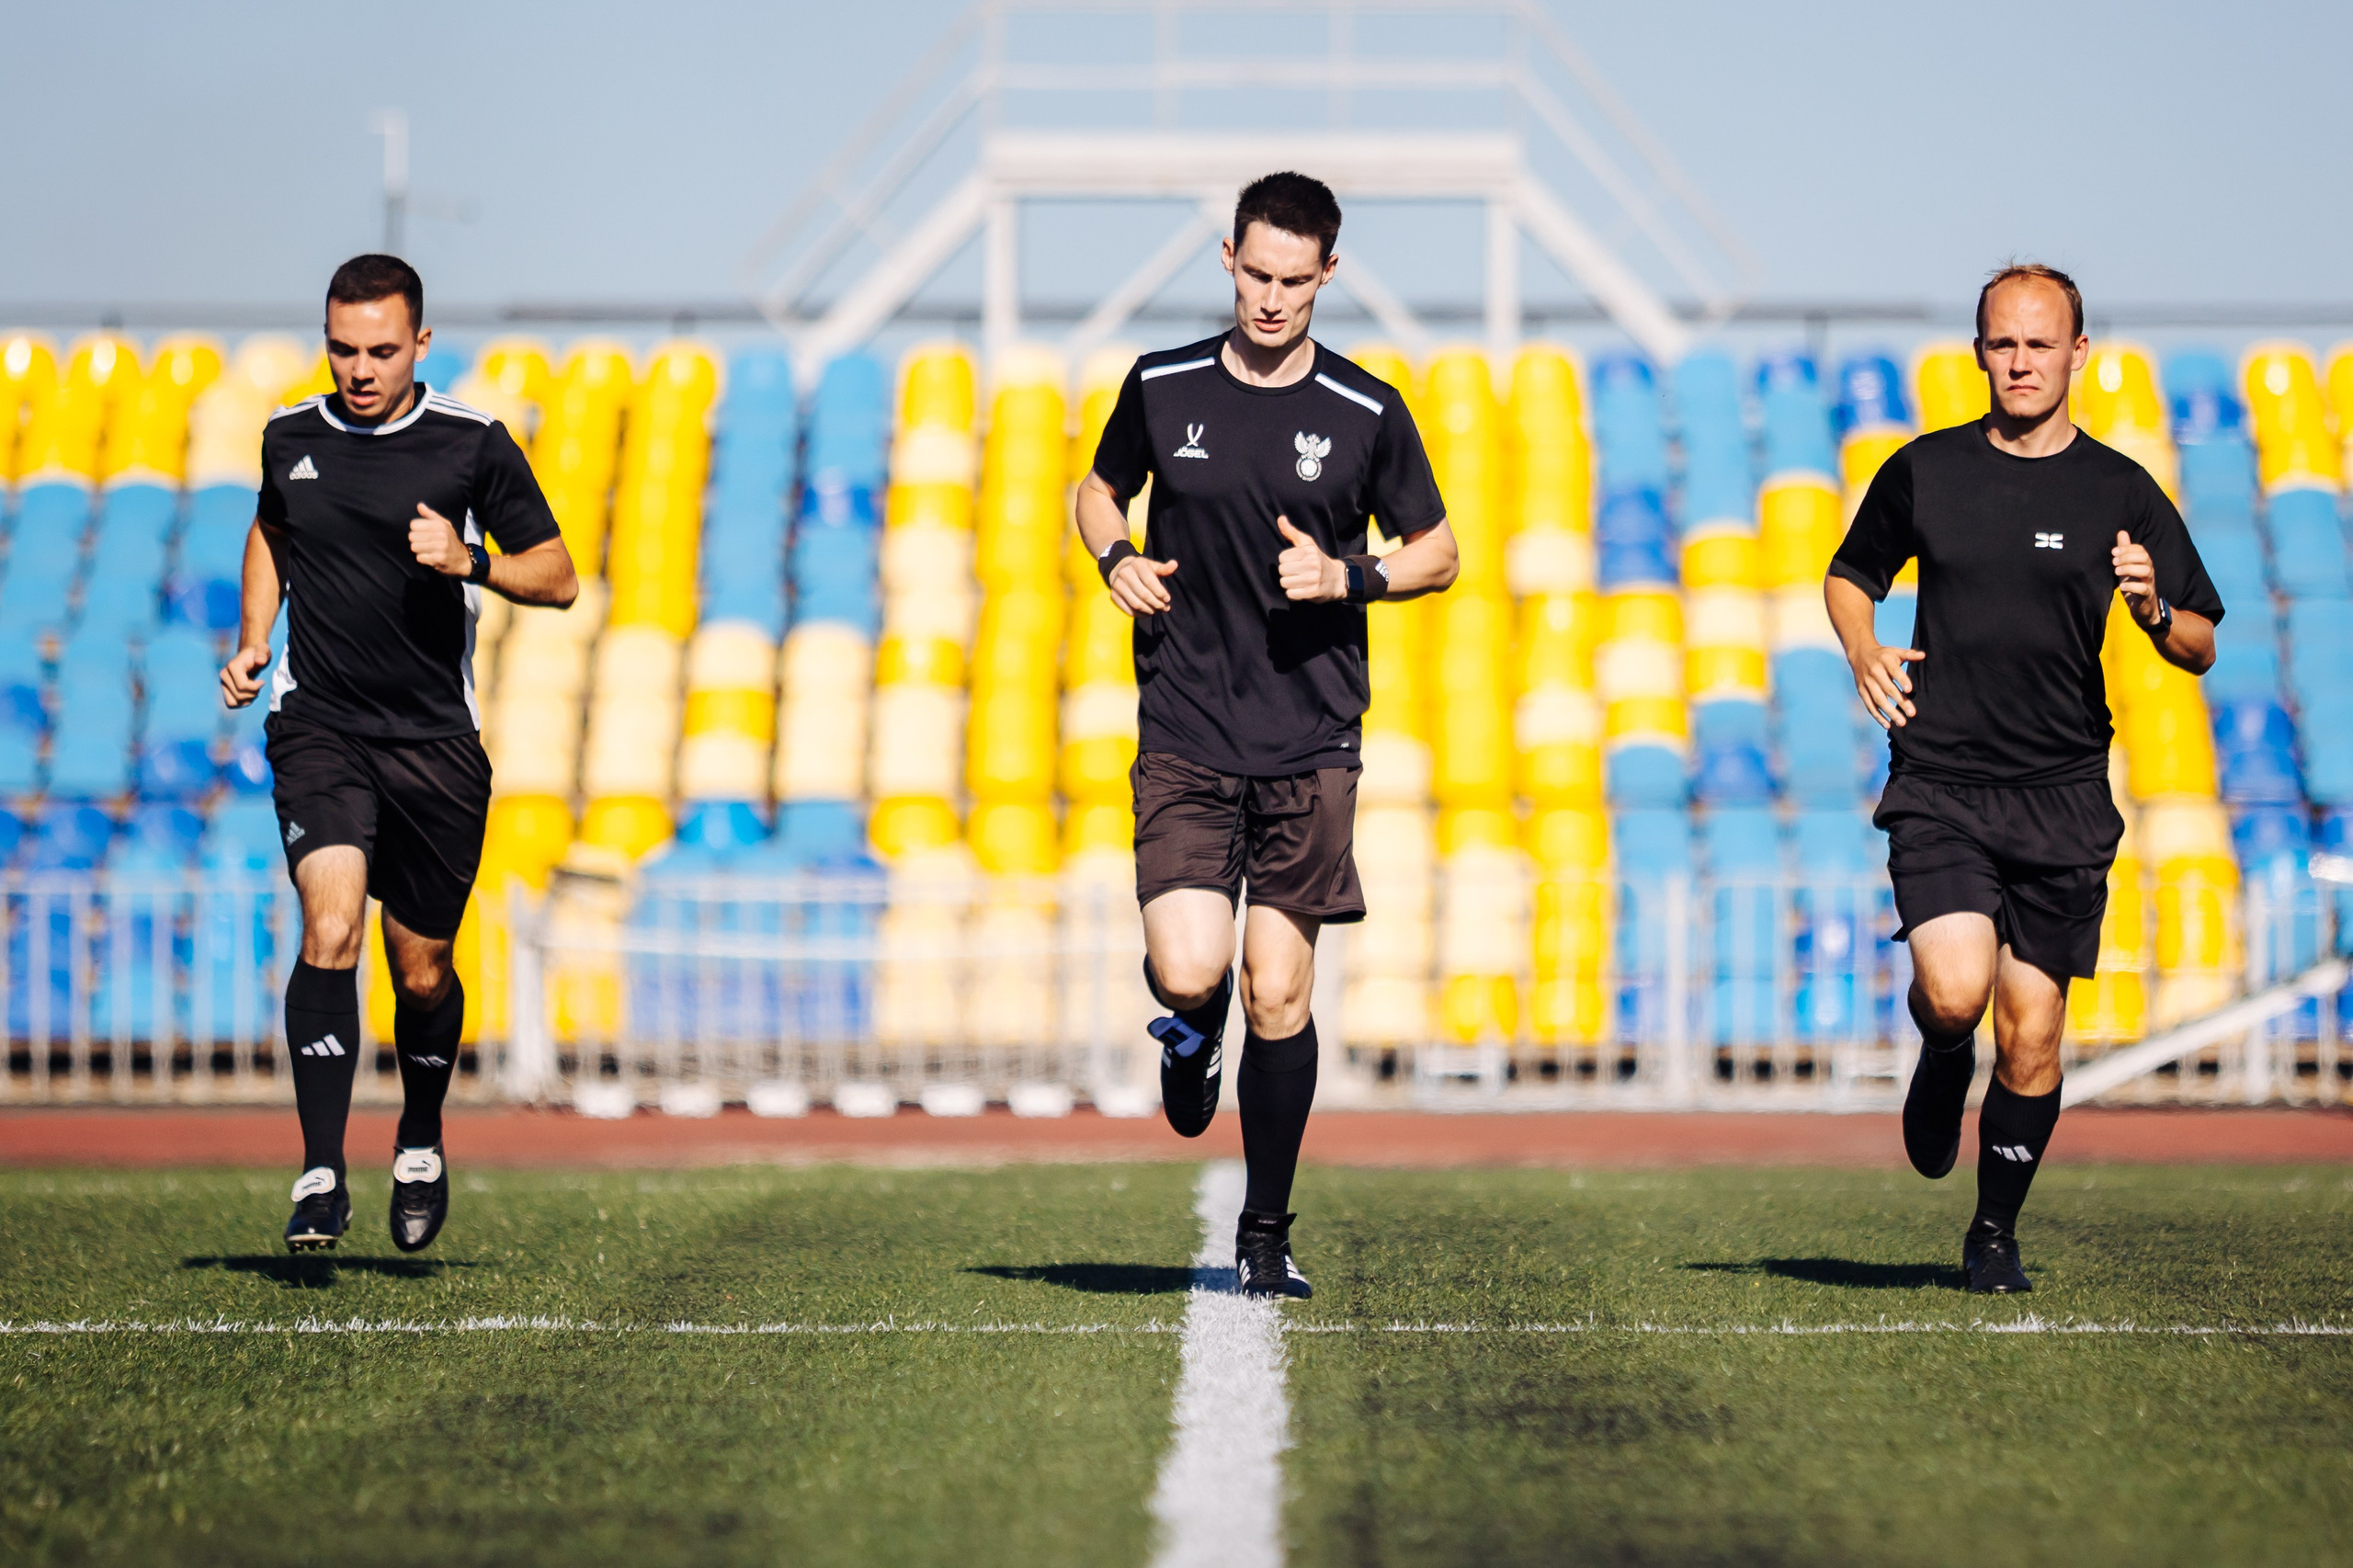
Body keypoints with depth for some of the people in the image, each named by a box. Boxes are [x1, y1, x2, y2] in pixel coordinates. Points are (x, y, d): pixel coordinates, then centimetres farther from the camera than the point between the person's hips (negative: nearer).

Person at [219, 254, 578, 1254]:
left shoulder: (473, 446, -4)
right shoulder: (291, 437, 5)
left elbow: (558, 579, 2)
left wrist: (469, 561, -16)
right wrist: (251, 643, 14)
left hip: (435, 741, 0)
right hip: (318, 728, 0)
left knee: (422, 974, 8)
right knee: (329, 931, -21)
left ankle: (421, 1140, 38)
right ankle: (320, 1179, -21)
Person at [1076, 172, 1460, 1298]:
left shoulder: (1366, 414, 0)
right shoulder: (1161, 388, 2)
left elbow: (1437, 551, 9)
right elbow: (1101, 489, 20)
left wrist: (1349, 578, -10)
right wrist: (1116, 558, -2)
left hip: (1309, 744, 0)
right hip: (1183, 736, 0)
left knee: (1278, 994, -1)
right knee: (1189, 972, -15)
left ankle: (1267, 1233, 14)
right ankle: (1191, 1032, 24)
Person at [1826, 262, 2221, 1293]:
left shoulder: (2122, 493, 4)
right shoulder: (1924, 471, 5)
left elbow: (2200, 648, 6)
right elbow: (1850, 574, 21)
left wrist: (2154, 611, -17)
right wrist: (1863, 651, 1)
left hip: (2063, 796, 1)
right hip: (1939, 783, 0)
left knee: (2031, 1036, 0)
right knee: (1956, 992, -21)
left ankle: (1996, 1231, 20)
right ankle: (1942, 1057, 17)